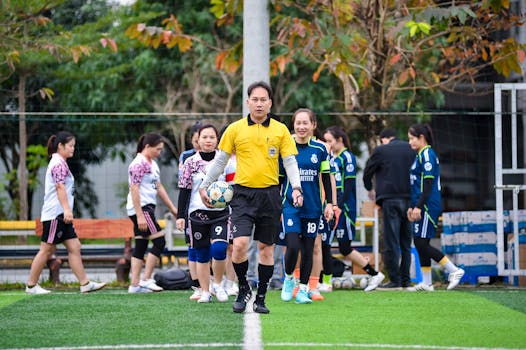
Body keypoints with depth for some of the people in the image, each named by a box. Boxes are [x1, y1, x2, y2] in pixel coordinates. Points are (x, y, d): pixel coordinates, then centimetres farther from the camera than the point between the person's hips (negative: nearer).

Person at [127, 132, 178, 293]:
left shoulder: (153, 164, 17)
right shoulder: (139, 164, -13)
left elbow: (159, 187, 24)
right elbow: (134, 190, -18)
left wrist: (172, 208, 22)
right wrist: (140, 215, -22)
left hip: (147, 208, 10)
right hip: (141, 209, -10)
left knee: (141, 246, 7)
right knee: (159, 241, -11)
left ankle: (135, 284, 7)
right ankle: (146, 280, -9)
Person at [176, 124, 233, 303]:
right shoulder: (191, 162, 4)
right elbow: (184, 190, 5)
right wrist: (181, 215, 0)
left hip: (220, 213, -1)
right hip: (198, 213, 1)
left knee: (219, 249, -20)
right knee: (202, 255, 3)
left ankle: (218, 285, 0)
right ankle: (205, 292, 14)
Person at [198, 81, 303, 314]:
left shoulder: (280, 129, 4)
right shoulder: (235, 129, 2)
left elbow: (289, 161, 2)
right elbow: (220, 161, 9)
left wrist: (296, 187, -12)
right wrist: (204, 186, 8)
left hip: (269, 195, 1)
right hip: (243, 193, -1)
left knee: (266, 247, 5)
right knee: (239, 243, -15)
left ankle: (261, 298, 14)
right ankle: (243, 289, 7)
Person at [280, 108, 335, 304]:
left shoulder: (320, 149, 2)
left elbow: (326, 178, 9)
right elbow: (279, 178, 5)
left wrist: (329, 204, 4)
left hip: (313, 207, 2)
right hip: (290, 205, -2)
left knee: (308, 249, 4)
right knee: (293, 246, -14)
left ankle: (303, 289, 16)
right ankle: (288, 279, 12)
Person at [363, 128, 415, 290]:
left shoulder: (380, 150, 1)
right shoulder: (411, 149, 12)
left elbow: (367, 173, 10)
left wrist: (370, 189, 29)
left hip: (390, 199, -4)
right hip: (409, 199, 4)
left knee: (391, 241, -4)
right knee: (406, 242, 11)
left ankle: (394, 280, -7)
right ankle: (405, 280, 12)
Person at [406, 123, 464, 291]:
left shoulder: (427, 155, -11)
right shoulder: (420, 156, 18)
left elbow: (428, 183, -18)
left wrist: (418, 206, -21)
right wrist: (412, 207, 23)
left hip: (429, 206, -10)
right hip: (423, 206, 10)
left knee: (421, 243, -11)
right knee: (421, 244, 8)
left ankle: (454, 271, -8)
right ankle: (426, 283, 11)